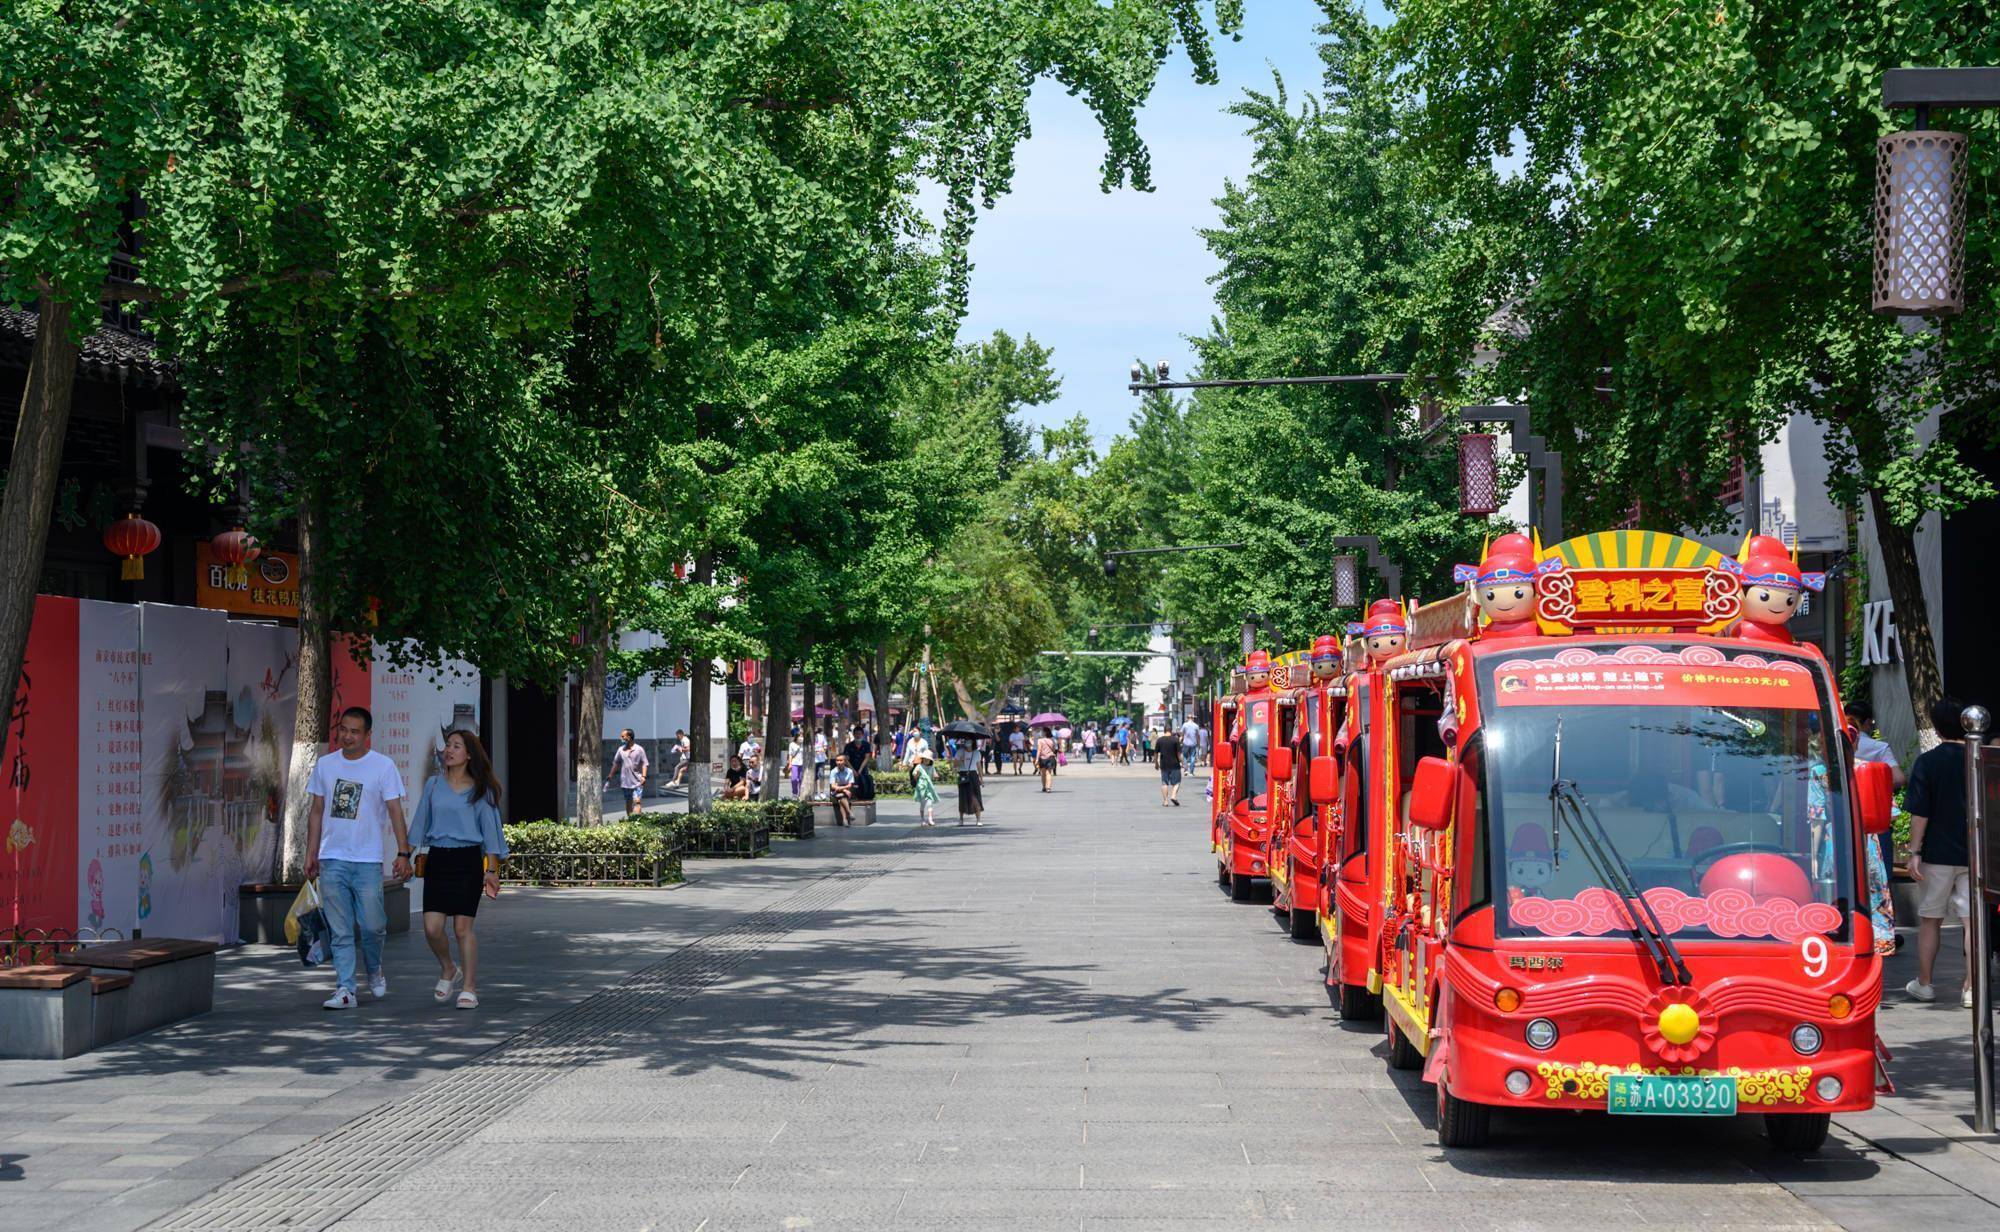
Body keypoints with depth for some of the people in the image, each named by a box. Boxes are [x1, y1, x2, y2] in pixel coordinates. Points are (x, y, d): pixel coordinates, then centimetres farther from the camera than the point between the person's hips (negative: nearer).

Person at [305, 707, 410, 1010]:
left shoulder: (383, 766, -2)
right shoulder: (324, 765, 9)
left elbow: (395, 812, -4)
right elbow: (316, 811, 15)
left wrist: (403, 854, -12)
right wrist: (311, 854, 12)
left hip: (367, 860, -3)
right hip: (331, 860, 3)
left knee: (372, 926, -1)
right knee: (340, 931, 1)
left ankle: (374, 971, 27)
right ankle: (345, 990, 3)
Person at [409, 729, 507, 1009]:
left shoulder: (480, 789, 2)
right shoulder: (434, 785, 10)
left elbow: (489, 830, 3)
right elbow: (420, 823, 14)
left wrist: (491, 870, -3)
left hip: (467, 860, -3)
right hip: (438, 860, 3)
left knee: (463, 927, -4)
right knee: (432, 927, -6)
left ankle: (469, 988, 5)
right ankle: (448, 970, 22)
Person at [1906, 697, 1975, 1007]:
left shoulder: (1927, 763, -7)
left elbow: (1920, 813, -10)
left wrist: (1915, 852, -5)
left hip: (1937, 853, -2)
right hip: (1974, 854, 2)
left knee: (1929, 920, 11)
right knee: (1973, 921, 3)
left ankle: (1924, 984, 17)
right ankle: (1971, 989, -1)